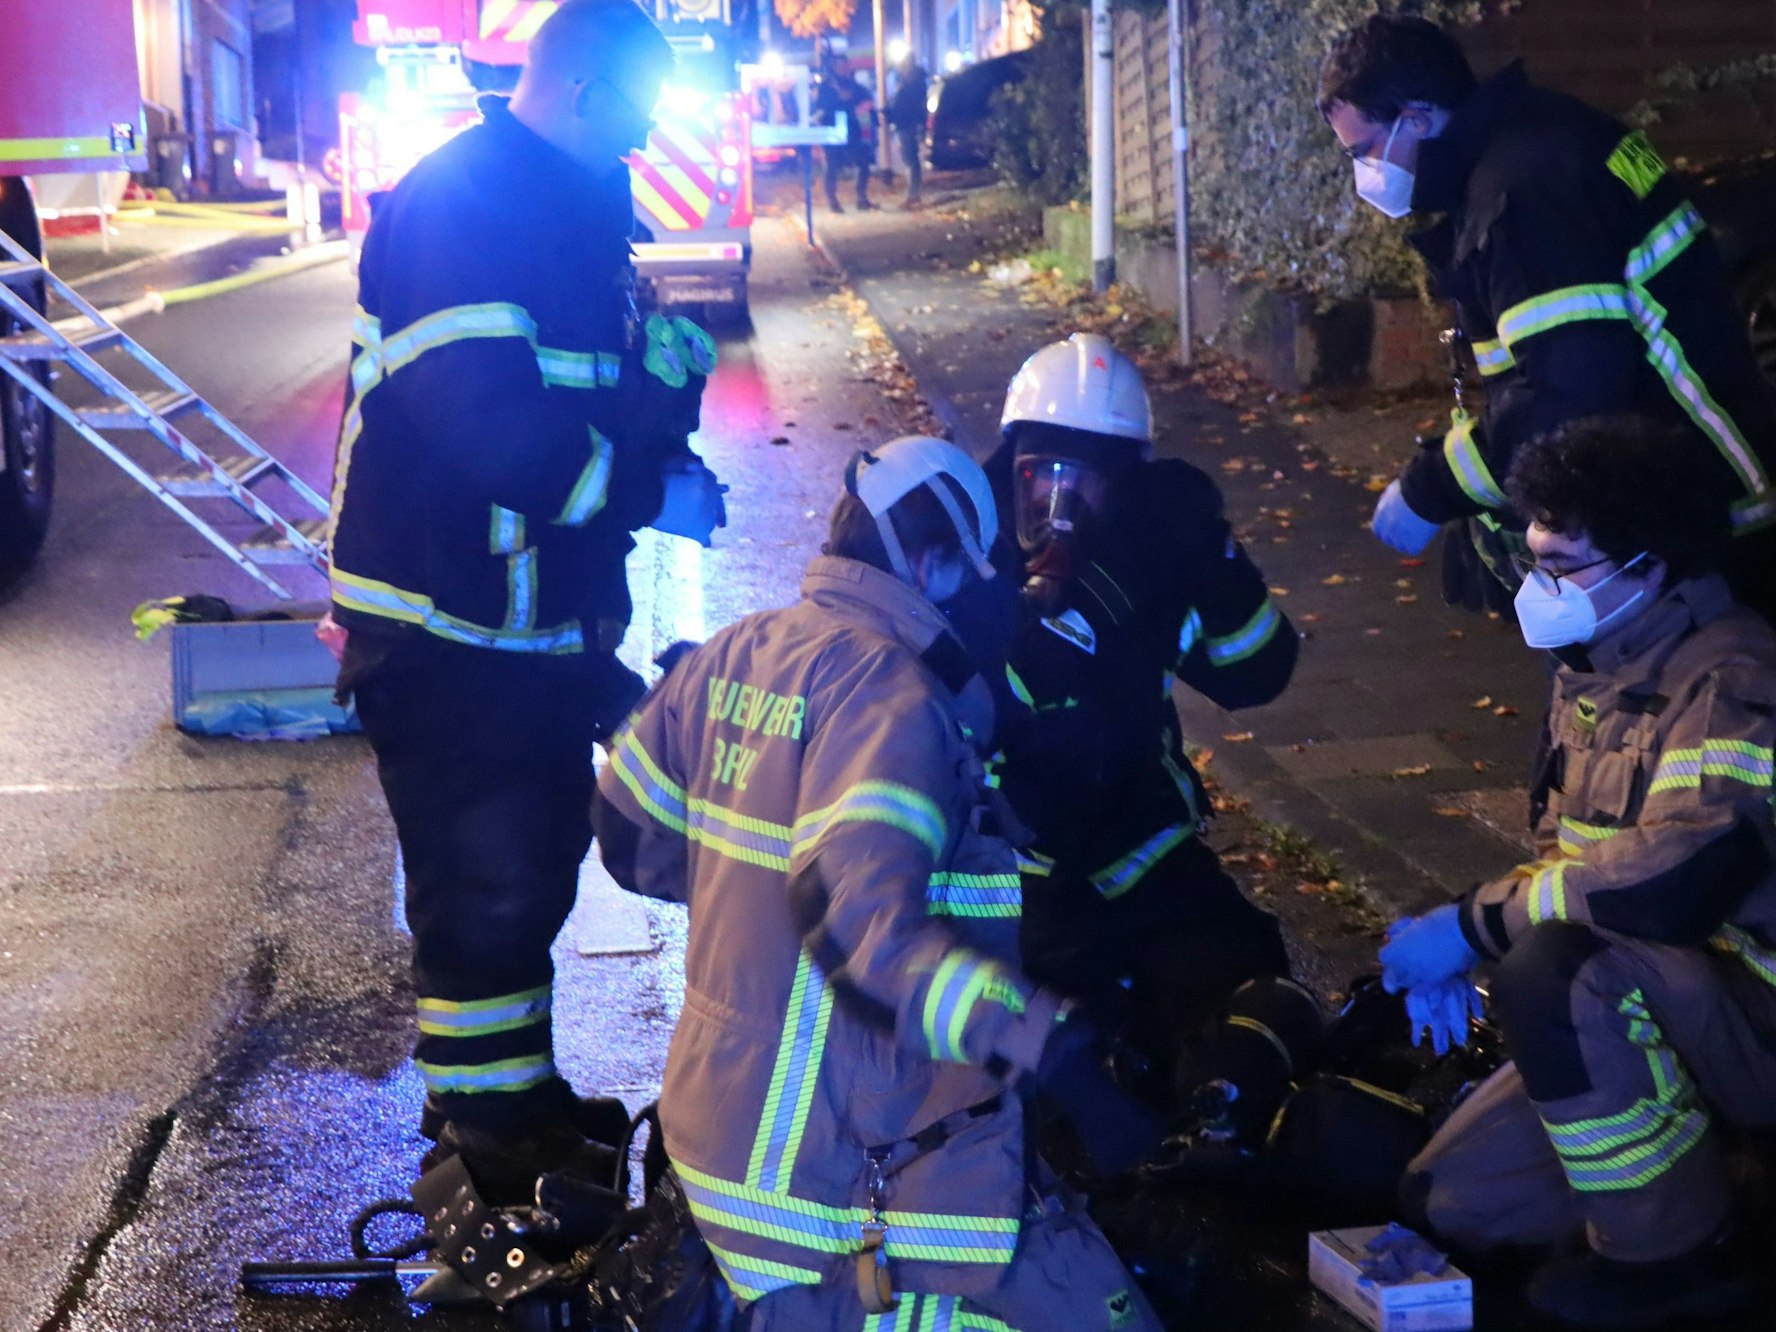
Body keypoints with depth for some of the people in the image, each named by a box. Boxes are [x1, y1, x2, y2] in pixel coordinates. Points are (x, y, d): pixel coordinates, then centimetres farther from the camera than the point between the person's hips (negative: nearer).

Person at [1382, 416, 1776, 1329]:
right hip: (1635, 1018, 9)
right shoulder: (1595, 667, 7)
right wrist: (1457, 957, -4)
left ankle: (1674, 1255, -15)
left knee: (1556, 974, -34)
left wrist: (1478, 923, -25)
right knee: (1450, 1199, 4)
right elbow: (1564, 850, 14)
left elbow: (1678, 879, -36)